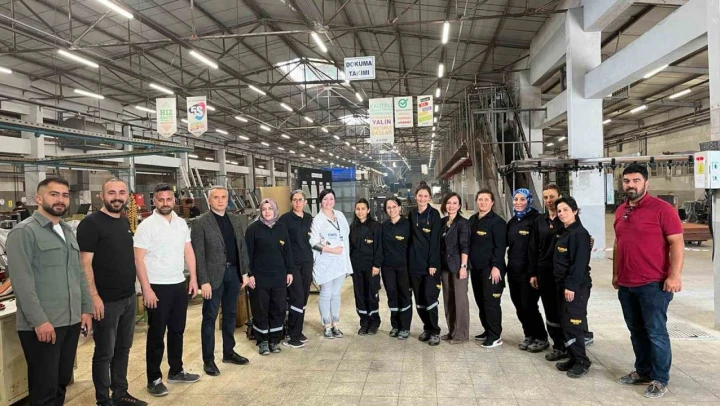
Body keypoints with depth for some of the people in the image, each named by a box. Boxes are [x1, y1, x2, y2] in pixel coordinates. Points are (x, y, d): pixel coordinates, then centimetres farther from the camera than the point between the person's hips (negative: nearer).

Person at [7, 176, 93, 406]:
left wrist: (86, 309, 11)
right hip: (41, 326, -7)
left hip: (71, 321, 7)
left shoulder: (68, 232, 14)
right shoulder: (24, 232, -9)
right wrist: (39, 320, -20)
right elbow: (22, 281, -16)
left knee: (62, 383, 16)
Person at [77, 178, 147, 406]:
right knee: (104, 353, 6)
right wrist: (94, 296, -21)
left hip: (129, 297, 7)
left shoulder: (125, 222, 10)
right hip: (106, 301, -7)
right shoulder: (91, 223, -13)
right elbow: (85, 264, -17)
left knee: (123, 349, 17)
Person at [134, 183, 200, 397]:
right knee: (156, 334, 5)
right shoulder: (146, 226, -10)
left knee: (177, 330, 16)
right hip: (157, 287, -5)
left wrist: (193, 278, 5)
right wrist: (146, 289, -17)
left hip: (179, 285, 6)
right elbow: (138, 259, -13)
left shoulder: (181, 223, 6)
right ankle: (154, 379, 18)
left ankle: (176, 371, 30)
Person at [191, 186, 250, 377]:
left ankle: (229, 352, 29)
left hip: (233, 272, 5)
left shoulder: (236, 220, 9)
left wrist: (244, 272, 7)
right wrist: (204, 281, -15)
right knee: (210, 318, 4)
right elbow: (198, 254, -11)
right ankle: (208, 360, 14)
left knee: (230, 315, 15)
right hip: (214, 275, -5)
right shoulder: (200, 223, -7)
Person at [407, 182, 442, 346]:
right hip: (414, 263, 5)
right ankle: (427, 328, 23)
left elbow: (435, 240, -10)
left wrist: (433, 264, -15)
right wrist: (409, 260, 5)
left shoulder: (434, 214, -5)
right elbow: (410, 238, 11)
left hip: (430, 263, -5)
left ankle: (435, 331, 5)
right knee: (419, 299, 9)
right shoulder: (411, 214, 9)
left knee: (430, 297, -8)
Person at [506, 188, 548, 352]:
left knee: (528, 306, -2)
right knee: (519, 307, 11)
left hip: (528, 271, -6)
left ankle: (542, 338, 15)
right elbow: (506, 243, 16)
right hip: (513, 271, 6)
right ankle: (529, 336, 26)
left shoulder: (535, 219, -9)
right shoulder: (512, 221, 12)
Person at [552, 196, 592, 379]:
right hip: (563, 284, 9)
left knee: (573, 324, -5)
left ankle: (582, 362, 6)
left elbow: (580, 262, -19)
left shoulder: (580, 233, -13)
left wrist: (571, 285, -21)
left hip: (576, 286, -9)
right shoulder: (564, 232, 14)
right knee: (565, 323, 11)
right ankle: (573, 358, 21)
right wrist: (562, 284, 13)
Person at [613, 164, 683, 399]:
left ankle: (660, 380, 14)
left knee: (656, 332, 1)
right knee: (637, 331, 15)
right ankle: (643, 372, 28)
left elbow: (677, 243, -12)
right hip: (626, 285, 7)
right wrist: (616, 274, 18)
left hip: (654, 284, -6)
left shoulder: (661, 208, -9)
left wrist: (674, 276, -19)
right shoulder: (621, 211, 11)